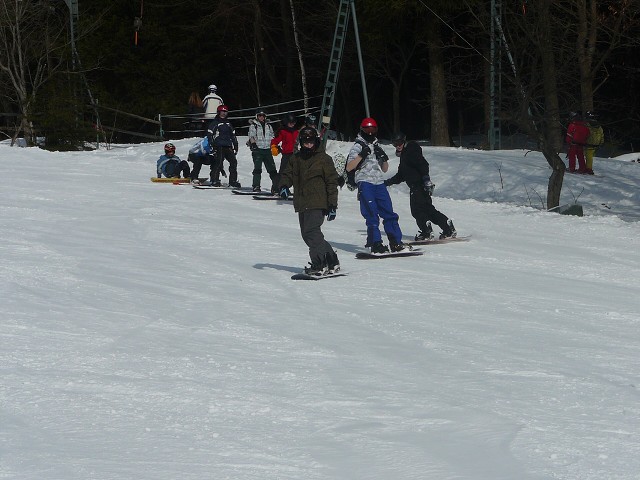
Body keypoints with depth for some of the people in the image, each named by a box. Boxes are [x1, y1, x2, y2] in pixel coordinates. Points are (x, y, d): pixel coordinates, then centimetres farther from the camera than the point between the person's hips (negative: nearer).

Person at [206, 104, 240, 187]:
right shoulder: (215, 122, 5)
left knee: (233, 162, -3)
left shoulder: (228, 123, 23)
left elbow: (233, 135, 27)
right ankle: (214, 180, -10)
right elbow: (209, 134, 0)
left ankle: (233, 180, 3)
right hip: (219, 146, -6)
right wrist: (211, 145, -9)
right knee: (218, 162, -14)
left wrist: (235, 146, 20)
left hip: (228, 146, 6)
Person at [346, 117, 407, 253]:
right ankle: (375, 243, -11)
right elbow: (349, 167, -8)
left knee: (388, 212, 0)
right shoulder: (357, 147, 4)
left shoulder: (377, 147, 22)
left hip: (379, 183, 5)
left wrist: (384, 159, 4)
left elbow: (384, 170, 24)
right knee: (372, 215, -11)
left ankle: (396, 242, 1)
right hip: (365, 182, -5)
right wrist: (361, 155, -18)